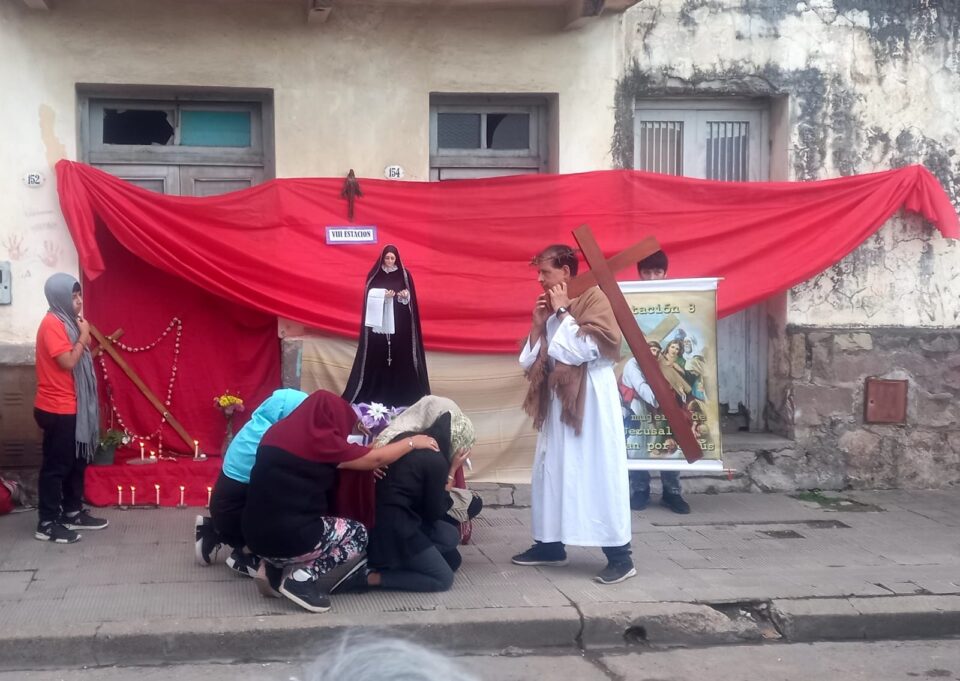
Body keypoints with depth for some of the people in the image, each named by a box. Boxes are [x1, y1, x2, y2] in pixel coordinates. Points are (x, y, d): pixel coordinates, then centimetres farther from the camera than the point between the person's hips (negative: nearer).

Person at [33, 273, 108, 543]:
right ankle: (47, 523, 4)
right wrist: (84, 336, -13)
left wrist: (82, 335, 6)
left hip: (71, 406, 10)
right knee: (56, 465, -3)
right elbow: (68, 362, -22)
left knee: (77, 461, 16)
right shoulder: (52, 323, -17)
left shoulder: (66, 322, 13)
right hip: (57, 409, -10)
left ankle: (73, 512, 28)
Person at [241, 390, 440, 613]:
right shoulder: (318, 439, -13)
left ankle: (274, 568, 13)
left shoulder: (281, 430, 9)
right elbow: (375, 459, -2)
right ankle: (300, 577, -1)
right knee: (358, 534, 16)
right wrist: (412, 442, 11)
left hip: (257, 533, 8)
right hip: (287, 536, -8)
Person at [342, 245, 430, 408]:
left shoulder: (404, 274, 4)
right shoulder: (374, 274, 4)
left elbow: (411, 297, 6)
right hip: (379, 322, 0)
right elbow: (369, 295, 2)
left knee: (400, 354, -3)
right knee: (378, 354, -4)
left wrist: (406, 295, -16)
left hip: (399, 322, 0)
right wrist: (383, 294, -14)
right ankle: (376, 393, 1)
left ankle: (401, 393, 1)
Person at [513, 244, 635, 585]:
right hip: (557, 401, 8)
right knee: (550, 471, 11)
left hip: (589, 400, -8)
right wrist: (538, 325, 1)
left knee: (598, 474, -9)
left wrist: (563, 313, -12)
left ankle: (620, 555, -7)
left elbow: (586, 349, -20)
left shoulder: (593, 297, -7)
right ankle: (550, 544, 21)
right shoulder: (553, 309, 15)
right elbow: (530, 362, 14)